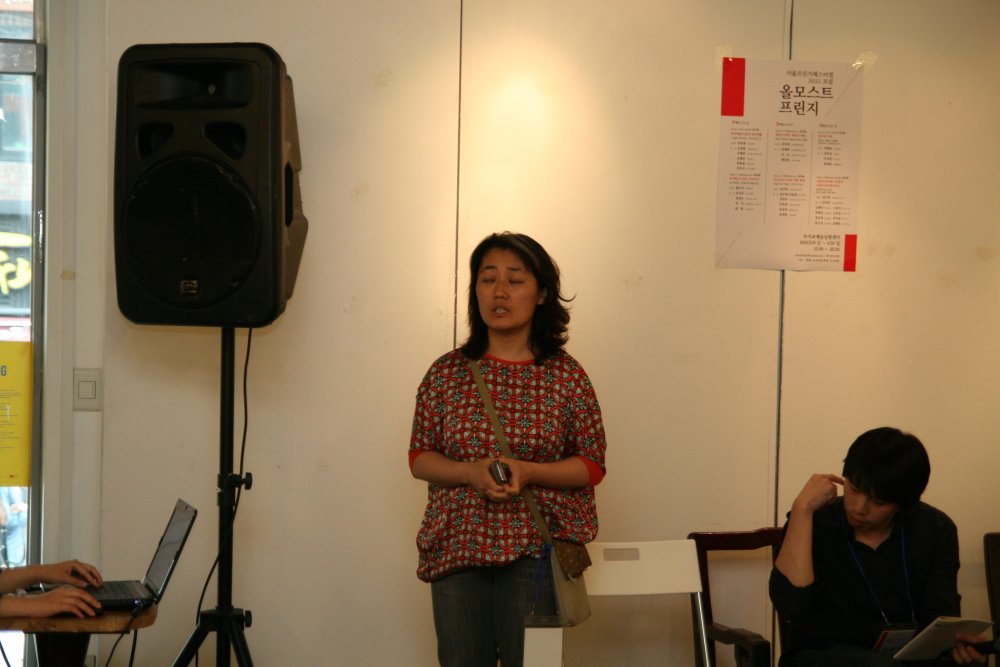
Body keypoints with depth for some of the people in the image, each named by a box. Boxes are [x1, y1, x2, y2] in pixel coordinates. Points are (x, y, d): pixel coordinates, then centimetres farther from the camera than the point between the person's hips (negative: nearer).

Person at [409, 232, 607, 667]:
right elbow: (419, 458, 7)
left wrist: (527, 472, -16)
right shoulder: (446, 373, 3)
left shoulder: (566, 375, -1)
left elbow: (592, 466, 1)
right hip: (457, 548, 2)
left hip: (535, 552, -1)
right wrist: (473, 472, -13)